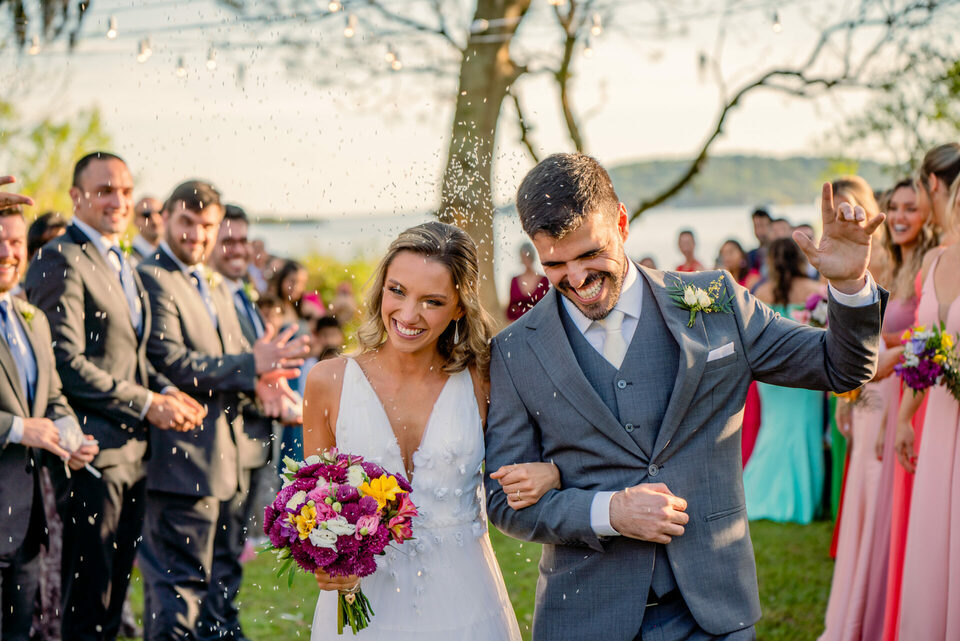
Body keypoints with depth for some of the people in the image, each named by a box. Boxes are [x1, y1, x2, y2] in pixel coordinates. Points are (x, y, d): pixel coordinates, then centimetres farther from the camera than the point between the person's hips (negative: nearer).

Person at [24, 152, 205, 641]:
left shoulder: (122, 265, 18)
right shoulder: (60, 262, -11)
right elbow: (66, 362, -18)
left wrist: (165, 391, 3)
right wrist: (145, 403, -17)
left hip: (132, 451, 9)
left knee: (116, 583, 15)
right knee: (88, 598, -2)